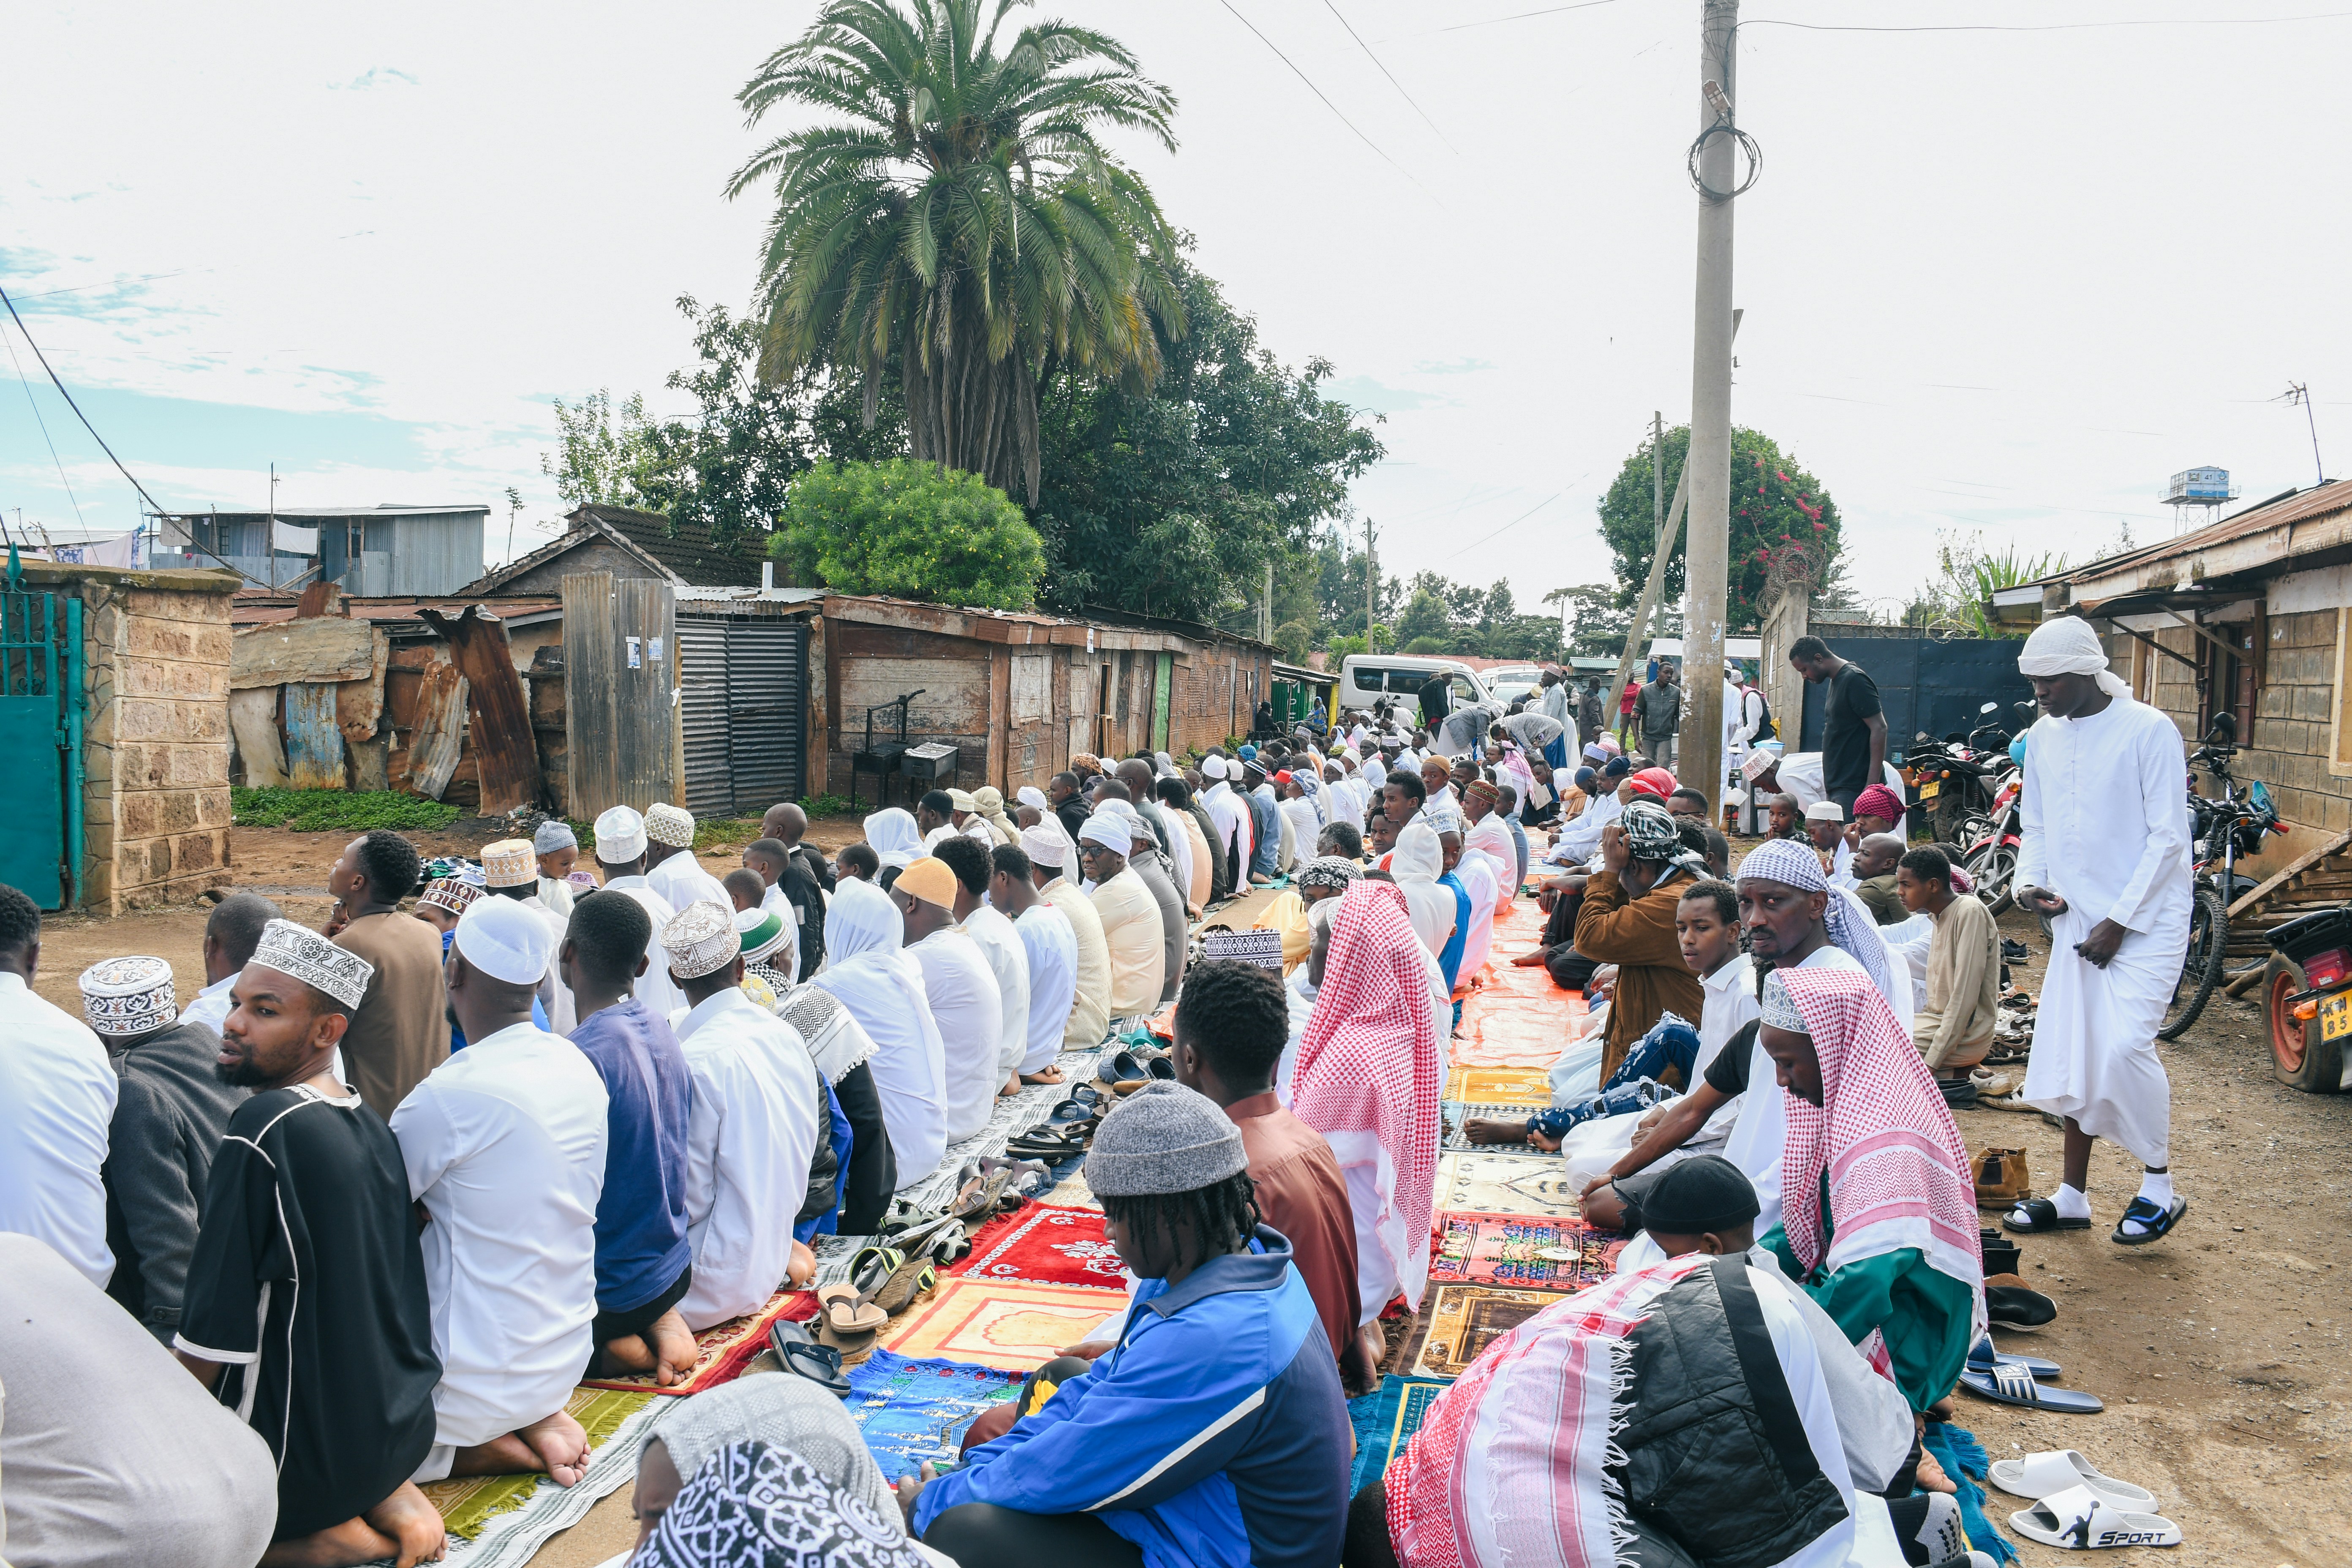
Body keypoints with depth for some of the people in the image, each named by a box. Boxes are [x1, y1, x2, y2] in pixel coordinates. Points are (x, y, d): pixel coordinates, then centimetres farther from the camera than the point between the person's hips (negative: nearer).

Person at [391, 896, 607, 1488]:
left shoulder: (454, 1094, -24)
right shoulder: (577, 1067, -2)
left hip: (481, 1380, -7)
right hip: (565, 1357, 7)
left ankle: (474, 1448, 0)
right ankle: (539, 1418, 11)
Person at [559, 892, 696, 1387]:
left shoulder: (583, 1055, -25)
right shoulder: (662, 1032, 1)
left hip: (606, 1286, -7)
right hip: (671, 1267, 7)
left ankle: (606, 1350, -1)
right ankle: (658, 1321, 8)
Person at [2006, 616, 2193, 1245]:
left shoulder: (2149, 730, -11)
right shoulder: (2044, 735, 8)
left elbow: (2167, 837, -12)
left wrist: (2121, 921, -14)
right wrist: (2031, 884, -3)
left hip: (2145, 919, -6)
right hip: (2076, 918, 6)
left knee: (2125, 1046, -16)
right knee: (2072, 1055, 7)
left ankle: (2160, 1188, 5)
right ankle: (2072, 1198, 18)